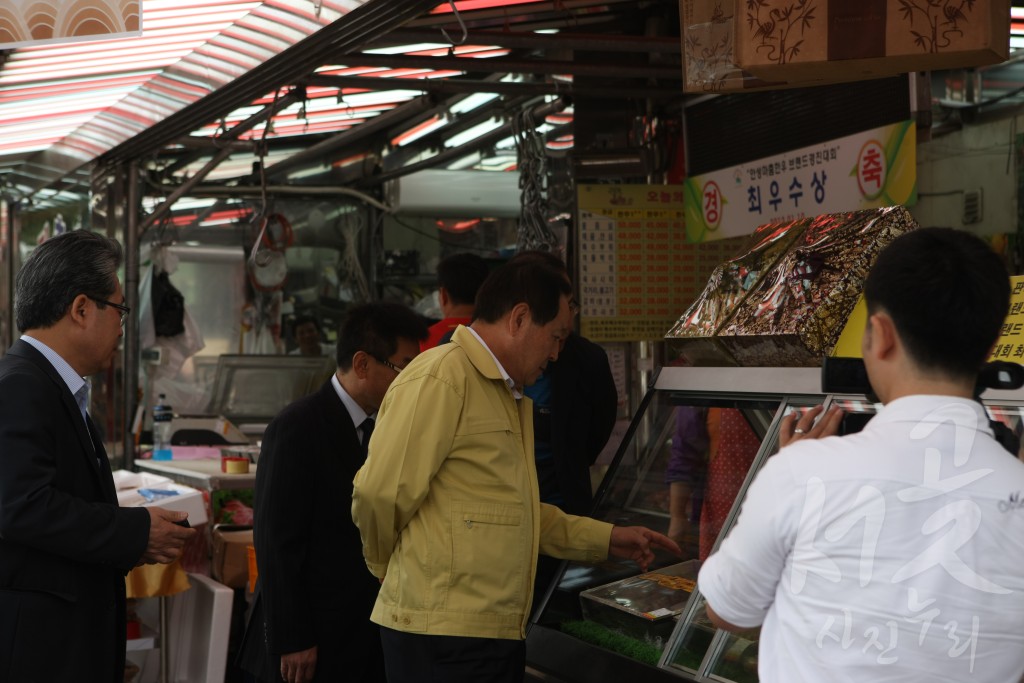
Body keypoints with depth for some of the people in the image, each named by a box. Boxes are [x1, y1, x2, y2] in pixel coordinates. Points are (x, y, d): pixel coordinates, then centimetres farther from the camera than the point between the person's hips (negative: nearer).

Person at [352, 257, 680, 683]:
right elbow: (379, 493, -18)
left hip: (500, 630, 9)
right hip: (444, 634, -9)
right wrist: (385, 566, -1)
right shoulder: (441, 378, -12)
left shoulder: (510, 398, 20)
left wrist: (607, 539, 20)